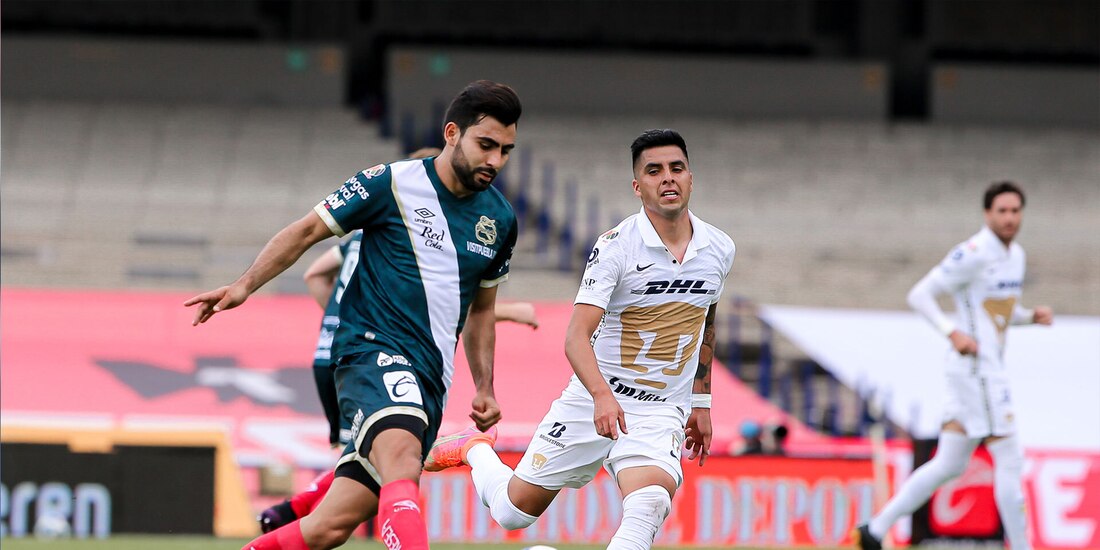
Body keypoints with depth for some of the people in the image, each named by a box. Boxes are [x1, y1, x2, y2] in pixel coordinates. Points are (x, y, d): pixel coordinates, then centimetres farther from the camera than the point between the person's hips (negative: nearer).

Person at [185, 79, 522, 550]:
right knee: (402, 459, -37)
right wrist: (244, 285, -5)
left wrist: (484, 388, 19)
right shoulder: (391, 184, -4)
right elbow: (307, 231, 4)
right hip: (374, 351, -6)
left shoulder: (499, 219, 13)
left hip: (429, 382, 6)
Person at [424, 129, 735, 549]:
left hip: (661, 415, 2)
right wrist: (602, 395, -41)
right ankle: (472, 449, 43)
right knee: (513, 511, 9)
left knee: (651, 502, -31)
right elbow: (577, 336, -24)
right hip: (594, 401, -2)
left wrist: (701, 403, 21)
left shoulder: (719, 250, 0)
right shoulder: (615, 247, -16)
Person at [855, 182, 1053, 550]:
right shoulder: (974, 254, -14)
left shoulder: (1016, 255, 14)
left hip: (990, 371, 9)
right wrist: (953, 332, -25)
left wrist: (1032, 316, 7)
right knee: (1010, 461, -7)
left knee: (949, 465, 11)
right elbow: (919, 295, -14)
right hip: (977, 369, -9)